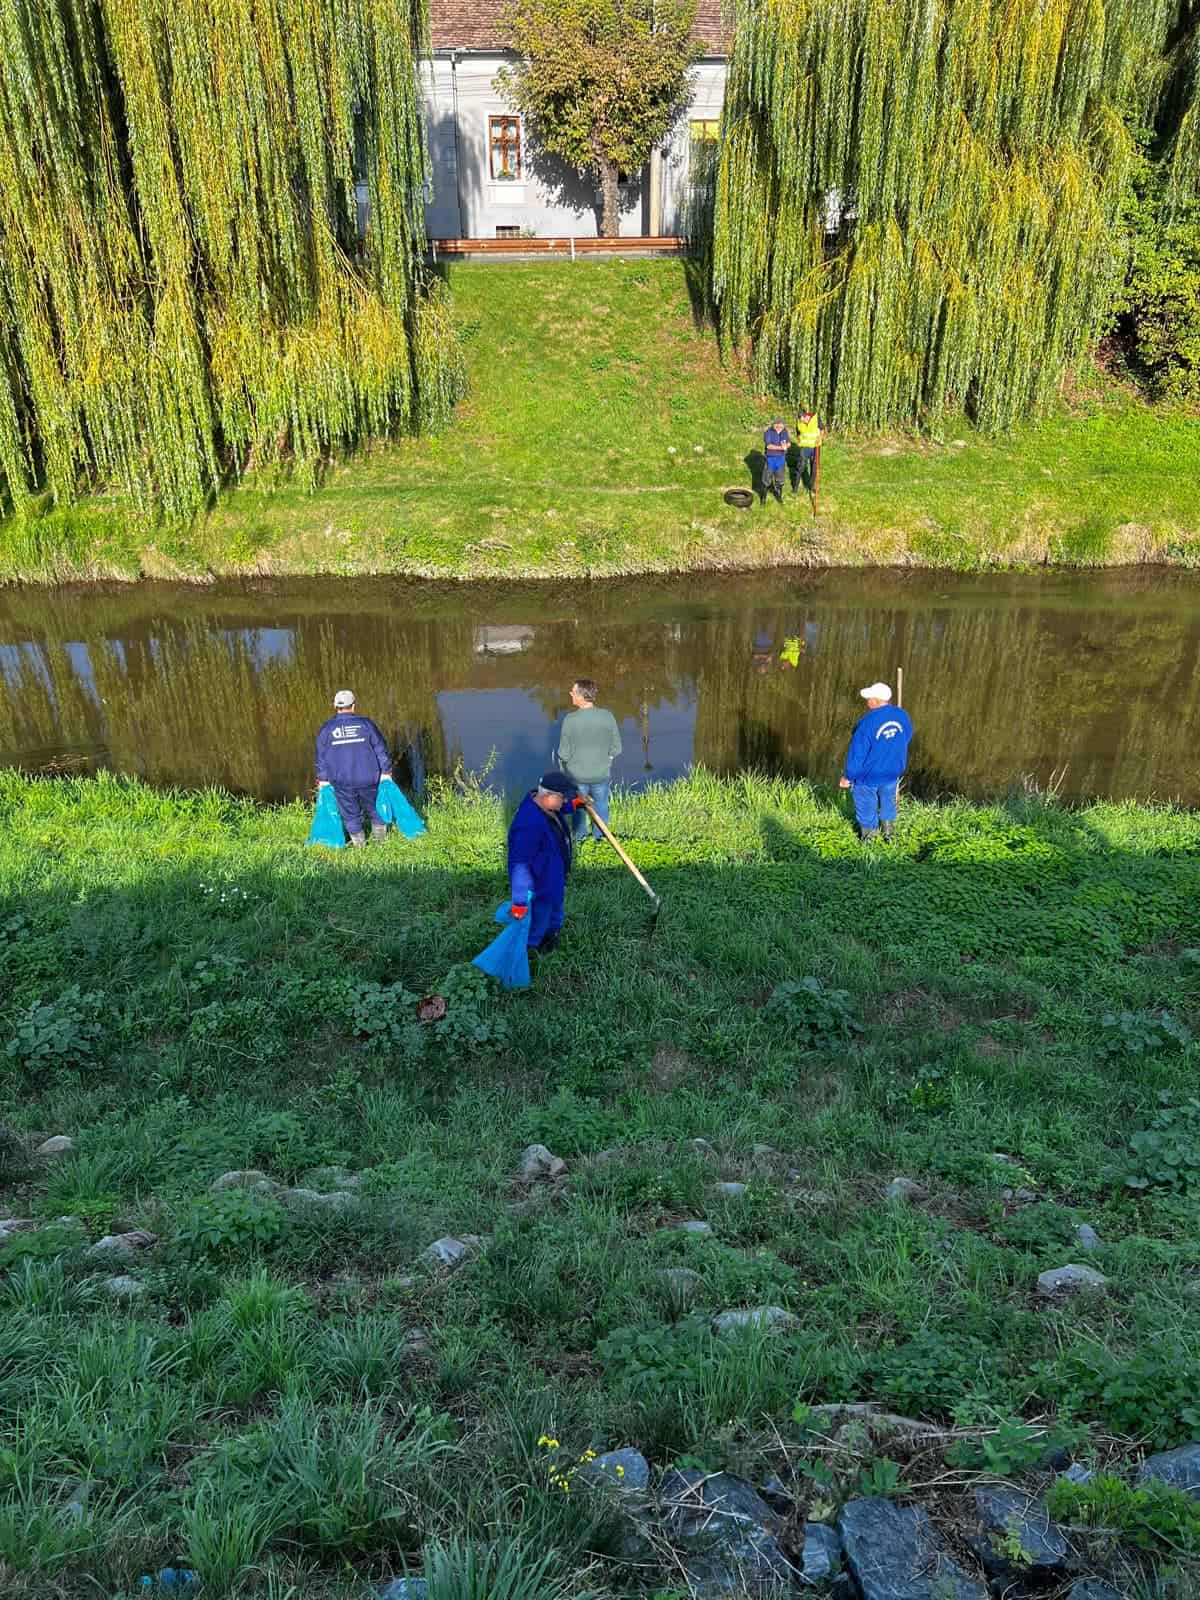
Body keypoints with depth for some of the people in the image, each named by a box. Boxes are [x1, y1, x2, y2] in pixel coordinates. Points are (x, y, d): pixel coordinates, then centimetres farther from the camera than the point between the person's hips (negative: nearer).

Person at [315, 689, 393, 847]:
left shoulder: (326, 729, 1)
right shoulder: (366, 723, -1)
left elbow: (321, 757, 6)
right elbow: (381, 749, 0)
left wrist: (323, 779, 14)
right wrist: (386, 771, 8)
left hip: (342, 782, 0)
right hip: (368, 778, 0)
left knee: (351, 813, 13)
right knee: (374, 807, 19)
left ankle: (359, 844, 20)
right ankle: (380, 838, 26)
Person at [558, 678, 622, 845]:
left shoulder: (570, 719, -23)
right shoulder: (608, 717, -18)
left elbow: (564, 753, -15)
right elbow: (616, 749, -8)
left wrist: (564, 769, 5)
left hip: (576, 774, -1)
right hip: (602, 774, 1)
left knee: (578, 805, 25)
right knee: (601, 804, 27)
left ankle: (580, 837, 43)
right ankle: (600, 836, 43)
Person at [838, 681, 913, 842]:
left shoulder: (868, 722, -29)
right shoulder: (903, 716, -10)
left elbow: (856, 752, -23)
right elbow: (906, 739, 8)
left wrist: (848, 777, -11)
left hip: (868, 776, -5)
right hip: (893, 772, 6)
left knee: (866, 808, 16)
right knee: (888, 801, 28)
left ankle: (869, 839, 33)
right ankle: (889, 833, 45)